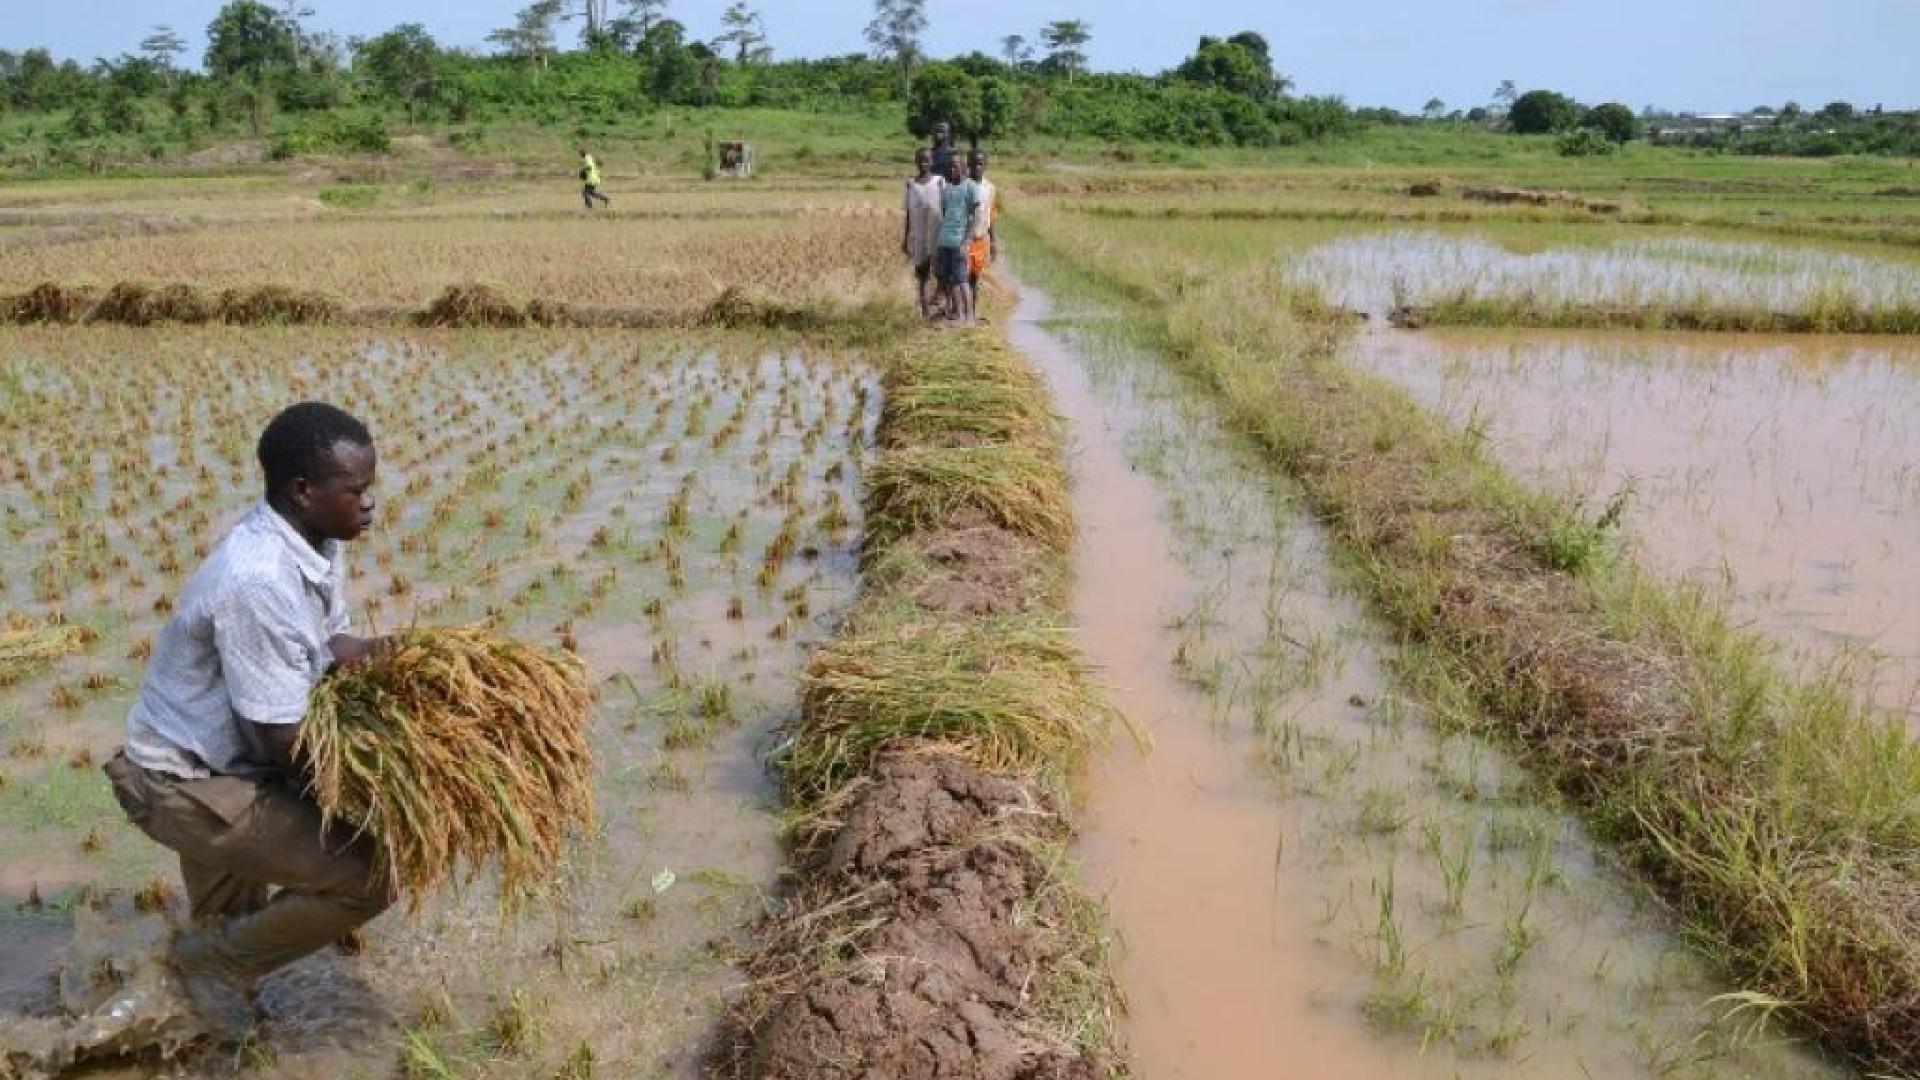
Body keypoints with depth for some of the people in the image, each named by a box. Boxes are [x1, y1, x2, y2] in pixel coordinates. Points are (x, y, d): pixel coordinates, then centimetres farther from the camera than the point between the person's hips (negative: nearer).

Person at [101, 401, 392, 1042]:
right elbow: (286, 741, -26)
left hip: (228, 756, 9)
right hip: (183, 785, -9)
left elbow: (331, 647, 8)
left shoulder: (315, 542, -5)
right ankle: (215, 959, 6)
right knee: (370, 876, -15)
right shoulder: (257, 583, -32)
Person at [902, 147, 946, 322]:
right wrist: (905, 237, 8)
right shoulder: (911, 183, 5)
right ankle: (925, 310, 5)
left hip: (937, 235, -2)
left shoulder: (939, 182, -1)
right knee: (922, 274, 3)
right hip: (918, 236, 2)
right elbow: (909, 212, 9)